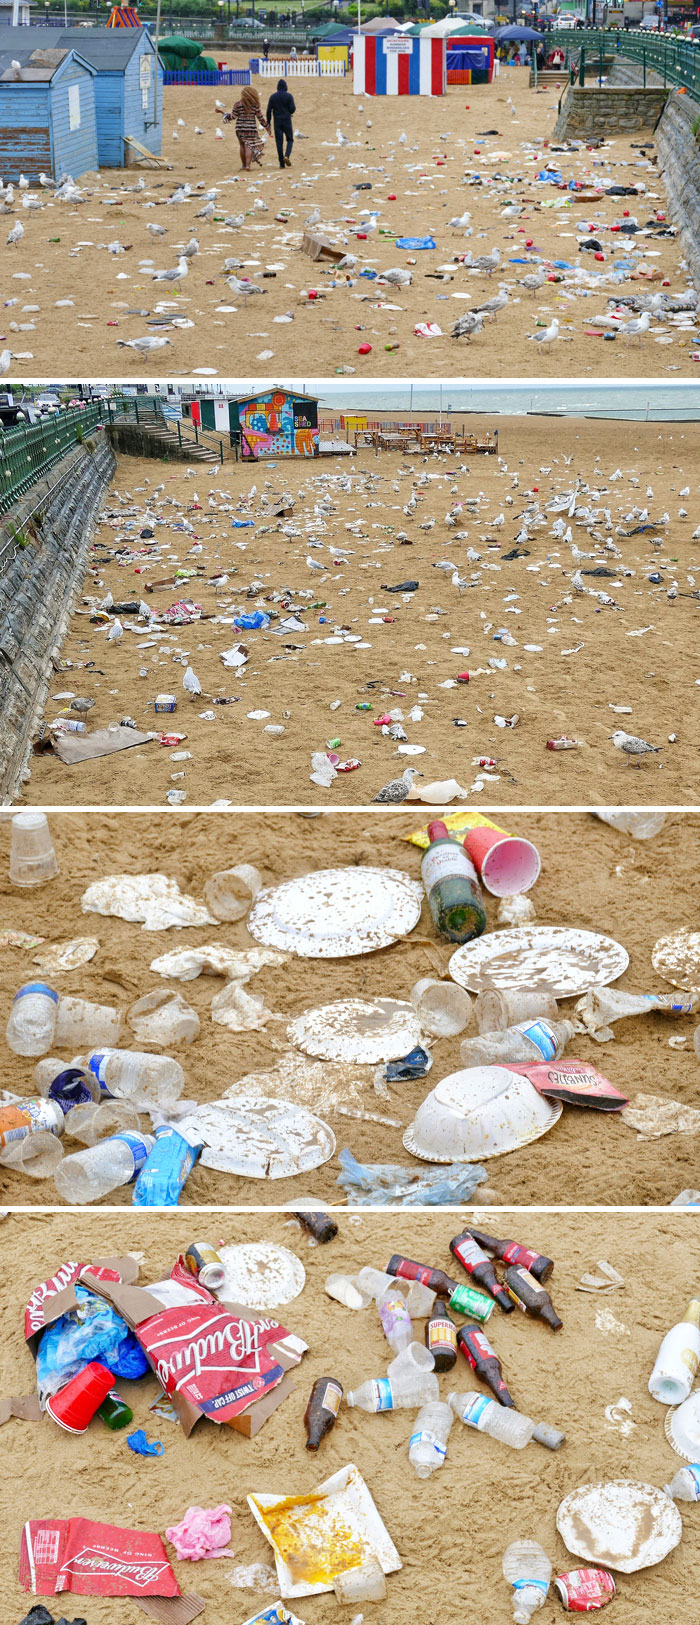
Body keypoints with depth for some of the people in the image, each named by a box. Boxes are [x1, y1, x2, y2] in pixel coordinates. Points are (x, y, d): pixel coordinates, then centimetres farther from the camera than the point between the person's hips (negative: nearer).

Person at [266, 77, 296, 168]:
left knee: (279, 142, 4)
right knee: (290, 140, 13)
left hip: (277, 123, 2)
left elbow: (269, 111, 0)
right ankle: (287, 156, -15)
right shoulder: (289, 96, -5)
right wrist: (294, 105, 15)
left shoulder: (273, 96, 2)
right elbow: (292, 109, -10)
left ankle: (282, 164, 1)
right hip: (287, 121, -2)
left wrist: (268, 123, 5)